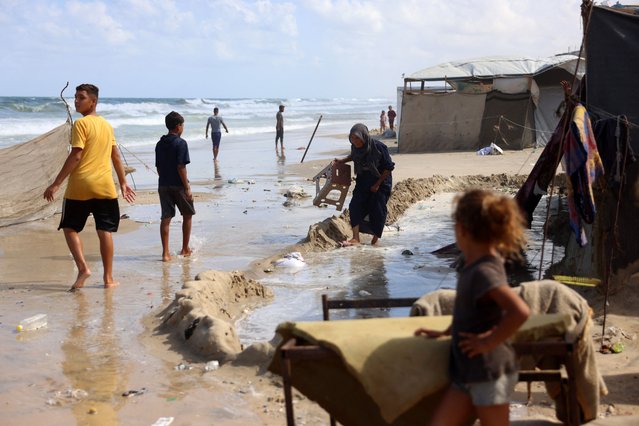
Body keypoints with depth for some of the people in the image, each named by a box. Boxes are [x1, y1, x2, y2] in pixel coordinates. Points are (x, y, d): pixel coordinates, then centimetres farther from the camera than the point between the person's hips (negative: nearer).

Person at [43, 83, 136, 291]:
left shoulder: (81, 123, -8)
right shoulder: (106, 125, 12)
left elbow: (75, 156, -14)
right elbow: (116, 157, 16)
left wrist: (56, 184, -12)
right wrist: (123, 183, 23)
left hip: (79, 187, -5)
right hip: (105, 187, 5)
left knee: (70, 227, 9)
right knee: (105, 231, 8)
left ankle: (83, 267, -7)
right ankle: (108, 277, 10)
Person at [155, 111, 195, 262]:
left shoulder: (160, 144, 9)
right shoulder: (181, 143, -12)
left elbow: (158, 167, 11)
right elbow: (181, 167, -17)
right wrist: (187, 188, -14)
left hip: (163, 185, 5)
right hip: (178, 185, -5)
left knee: (165, 218, 5)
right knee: (187, 215, 13)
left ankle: (165, 253, 0)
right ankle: (185, 249, 19)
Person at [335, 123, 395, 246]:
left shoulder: (379, 147, -25)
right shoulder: (355, 147, -9)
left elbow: (389, 167, -15)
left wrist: (377, 184, -14)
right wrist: (342, 161, 3)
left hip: (380, 183, -5)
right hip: (363, 182, 5)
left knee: (377, 211, -3)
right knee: (355, 206, -10)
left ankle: (375, 239, 15)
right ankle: (355, 238, -8)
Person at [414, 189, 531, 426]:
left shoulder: (483, 271, -23)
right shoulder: (476, 265, 5)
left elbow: (520, 311, -38)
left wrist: (488, 342, -25)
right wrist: (445, 333, 21)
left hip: (489, 372, -9)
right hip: (467, 372, 9)